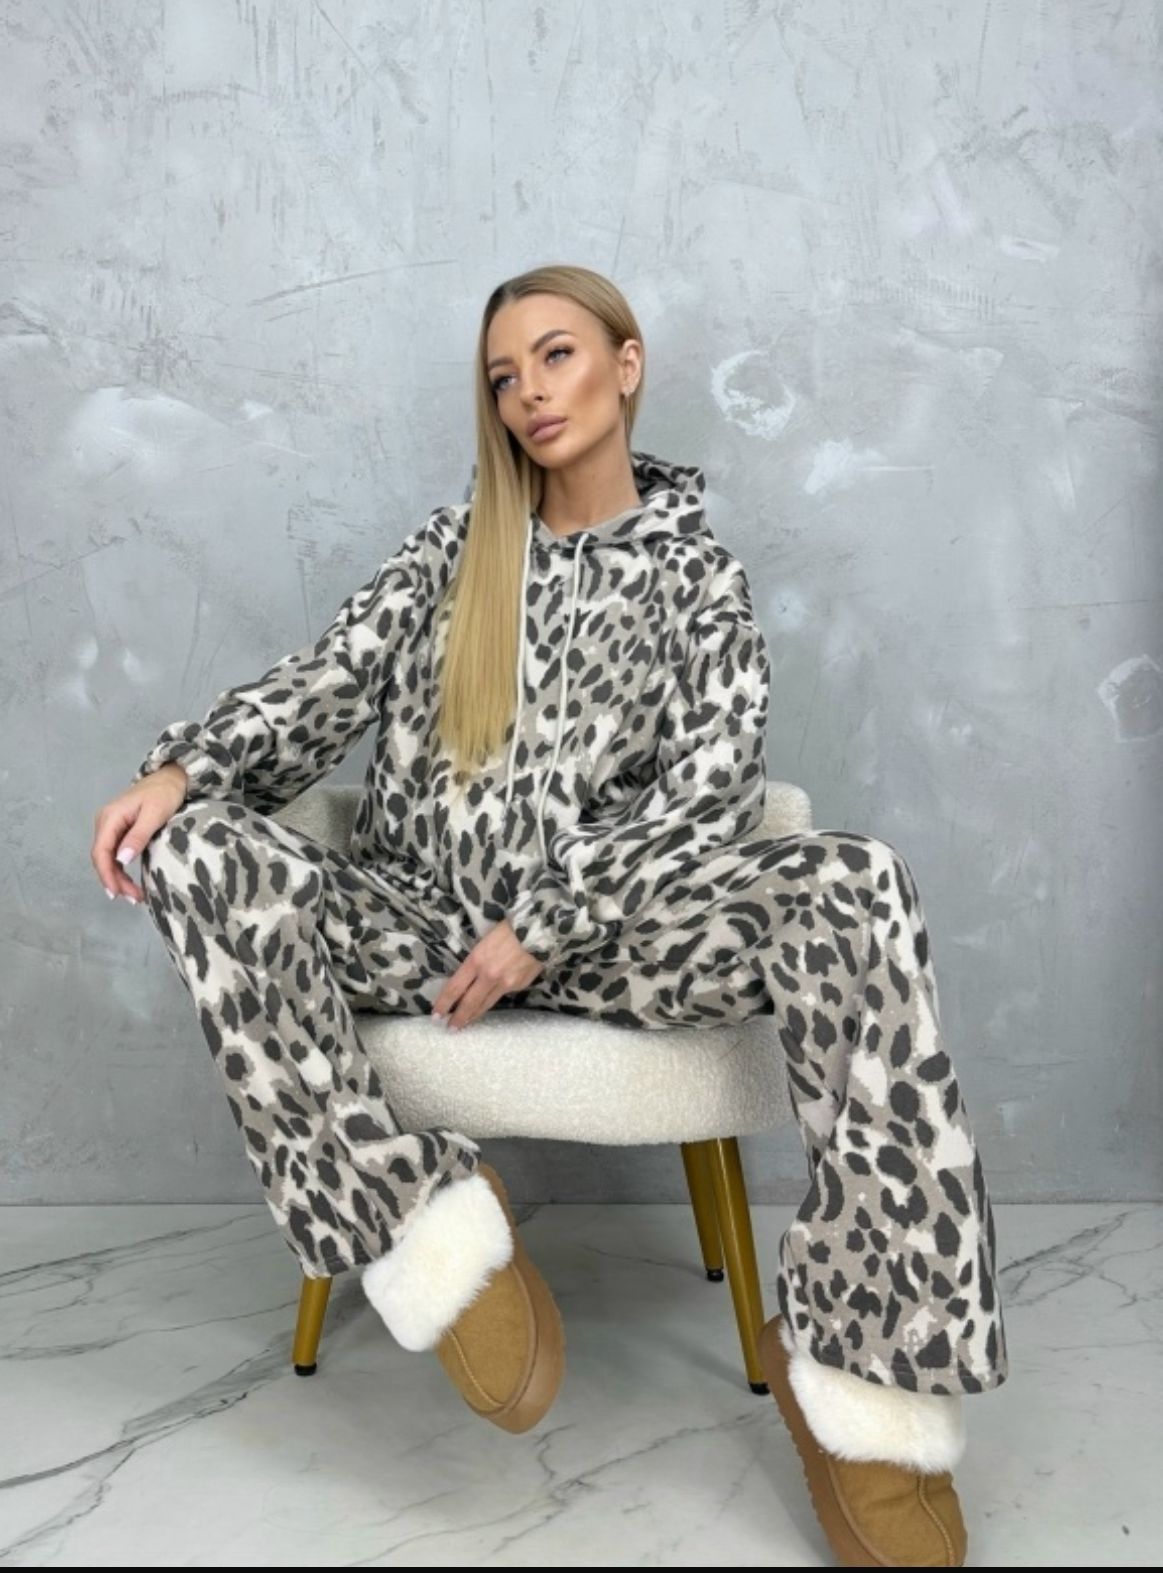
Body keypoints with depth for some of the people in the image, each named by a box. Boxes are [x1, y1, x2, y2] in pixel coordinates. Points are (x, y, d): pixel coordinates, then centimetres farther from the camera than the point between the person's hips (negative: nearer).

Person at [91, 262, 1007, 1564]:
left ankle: (862, 1365, -23)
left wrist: (547, 926, -14)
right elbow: (328, 682, 5)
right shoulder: (454, 542, 16)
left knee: (853, 893, -30)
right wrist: (186, 764, -15)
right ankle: (433, 1229, -25)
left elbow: (711, 791, -3)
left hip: (607, 927, -2)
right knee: (196, 850, -25)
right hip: (422, 918, 2)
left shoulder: (696, 572, 9)